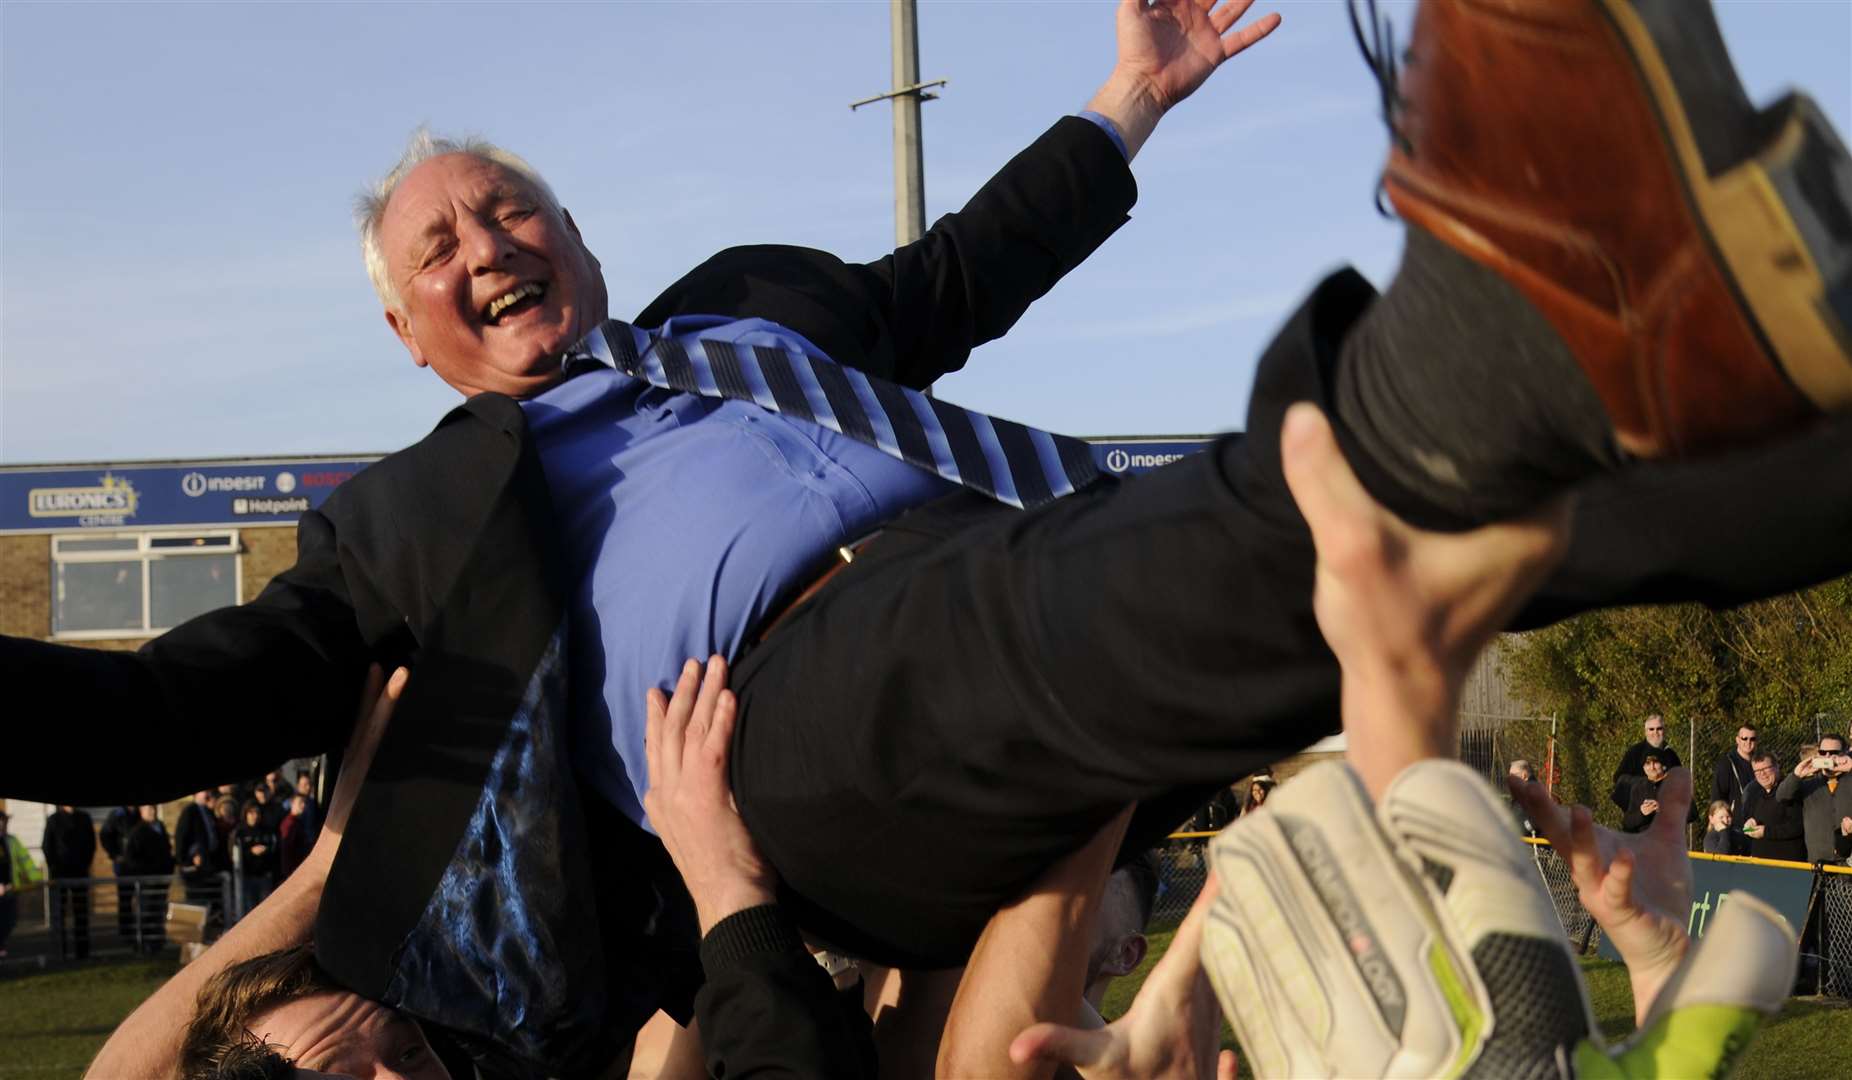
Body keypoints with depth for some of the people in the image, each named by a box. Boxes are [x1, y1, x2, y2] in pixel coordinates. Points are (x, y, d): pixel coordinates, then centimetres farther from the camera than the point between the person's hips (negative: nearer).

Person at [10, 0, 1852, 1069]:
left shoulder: (739, 302, 37)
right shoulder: (405, 518, 24)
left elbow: (957, 278, 47)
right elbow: (189, 700, 14)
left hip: (1011, 559, 6)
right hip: (801, 698, -6)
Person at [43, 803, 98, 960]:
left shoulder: (84, 818, 8)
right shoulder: (53, 820, 1)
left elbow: (91, 843, 10)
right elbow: (47, 846, 0)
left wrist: (85, 864, 0)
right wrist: (53, 869, -6)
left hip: (80, 872, 2)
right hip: (60, 873, -2)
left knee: (81, 912, 3)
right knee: (60, 913, -2)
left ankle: (82, 950, 7)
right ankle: (62, 951, -1)